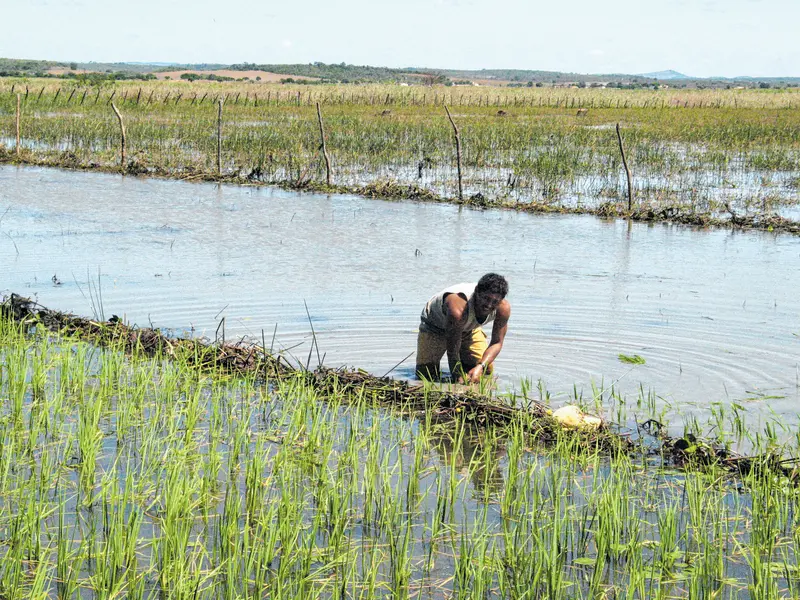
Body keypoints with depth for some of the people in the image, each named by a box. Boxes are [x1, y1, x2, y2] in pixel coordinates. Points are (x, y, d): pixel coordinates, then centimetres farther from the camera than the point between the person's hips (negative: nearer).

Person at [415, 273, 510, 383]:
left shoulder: (503, 308, -30)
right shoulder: (458, 309, -46)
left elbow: (497, 343, -17)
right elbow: (452, 351, -36)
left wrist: (480, 367, -33)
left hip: (468, 328, 4)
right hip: (435, 324, -4)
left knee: (486, 370, -5)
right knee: (425, 375, -14)